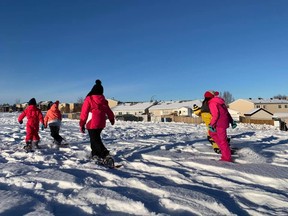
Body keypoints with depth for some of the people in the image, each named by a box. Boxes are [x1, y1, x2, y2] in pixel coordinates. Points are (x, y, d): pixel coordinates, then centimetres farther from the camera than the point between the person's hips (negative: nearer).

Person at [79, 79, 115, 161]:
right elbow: (108, 111, 17)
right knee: (96, 137, 21)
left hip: (92, 124, -5)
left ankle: (105, 154, -22)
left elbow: (84, 112, -10)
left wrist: (82, 124, -3)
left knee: (95, 140, -5)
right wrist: (112, 119, 34)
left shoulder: (88, 99, -9)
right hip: (101, 124, 6)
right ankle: (95, 154, 28)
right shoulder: (104, 100, 6)